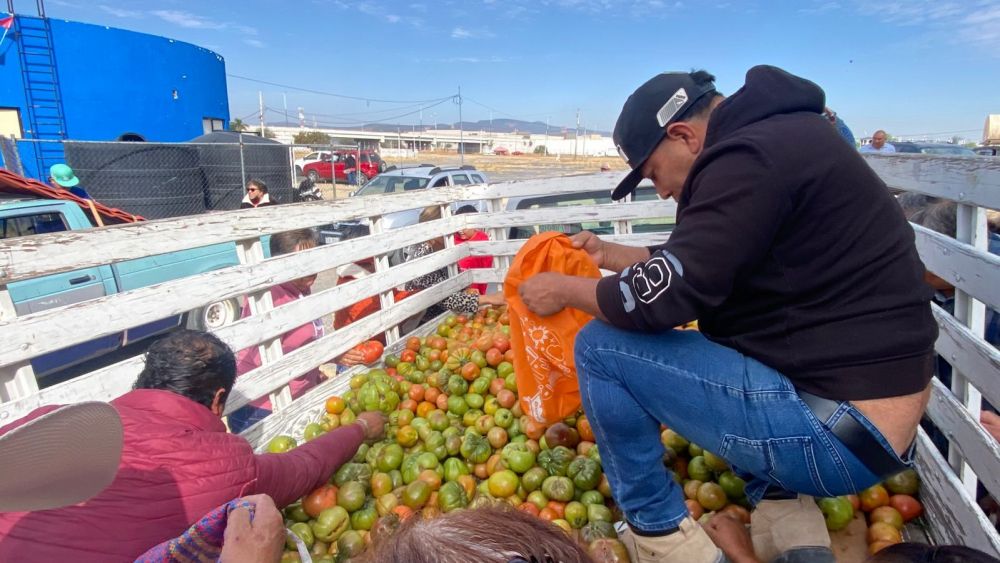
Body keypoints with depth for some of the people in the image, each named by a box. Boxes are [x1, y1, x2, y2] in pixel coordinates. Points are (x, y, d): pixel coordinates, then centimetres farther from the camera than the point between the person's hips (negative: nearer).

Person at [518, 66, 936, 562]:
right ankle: (781, 505, 19)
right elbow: (692, 264, 20)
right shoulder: (777, 138, 11)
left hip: (838, 434, -10)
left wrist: (564, 289, -4)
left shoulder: (749, 159, -19)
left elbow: (665, 296, -20)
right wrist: (608, 254, 18)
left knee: (600, 348, -10)